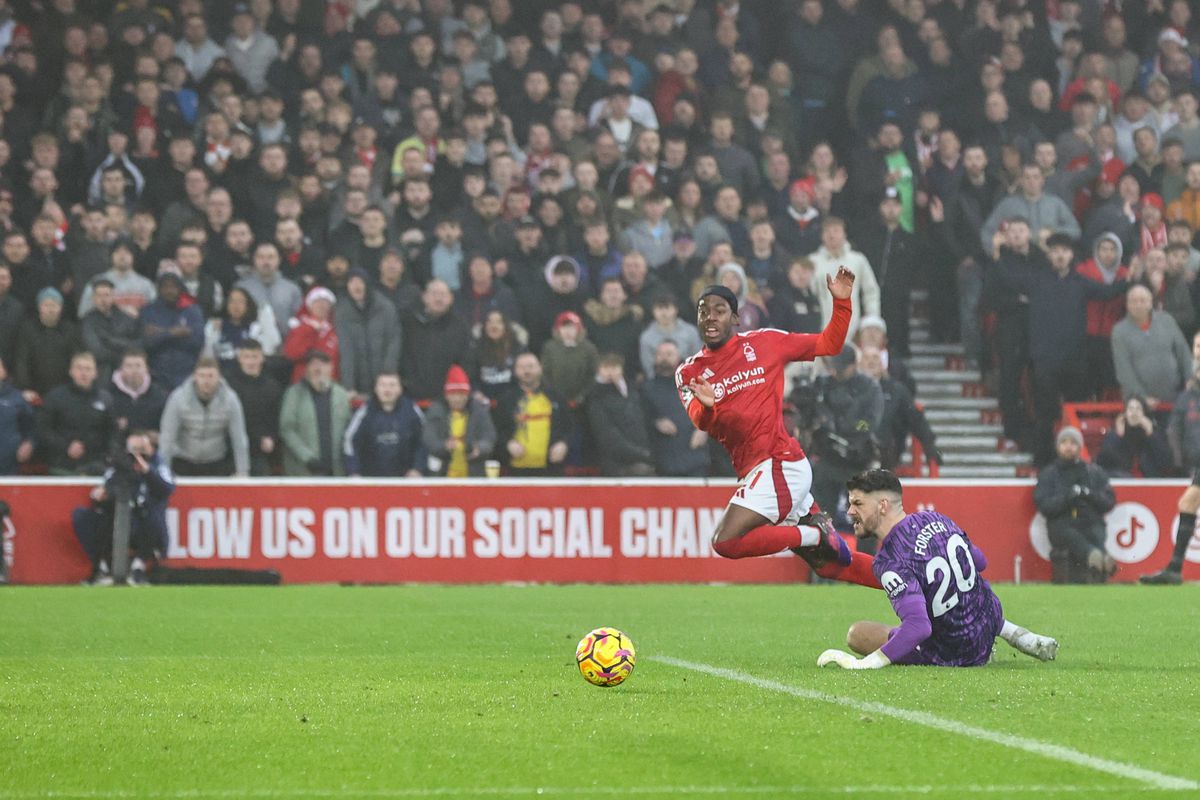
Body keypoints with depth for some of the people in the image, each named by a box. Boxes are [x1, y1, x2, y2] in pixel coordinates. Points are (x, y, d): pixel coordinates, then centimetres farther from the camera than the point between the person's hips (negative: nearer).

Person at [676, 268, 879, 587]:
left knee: (727, 542, -22)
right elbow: (701, 422, -9)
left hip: (778, 464, -5)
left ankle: (816, 534, -6)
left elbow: (828, 345, 10)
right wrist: (707, 407, -32)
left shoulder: (763, 342, 2)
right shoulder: (689, 372, 9)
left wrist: (841, 302, -4)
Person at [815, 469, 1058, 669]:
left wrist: (867, 662, -32)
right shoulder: (935, 519, -4)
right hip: (990, 621, 8)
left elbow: (919, 627, -35)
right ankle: (1017, 635, 23)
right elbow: (981, 562, 13)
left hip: (952, 655, -8)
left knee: (857, 635, 0)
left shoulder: (890, 561, -27)